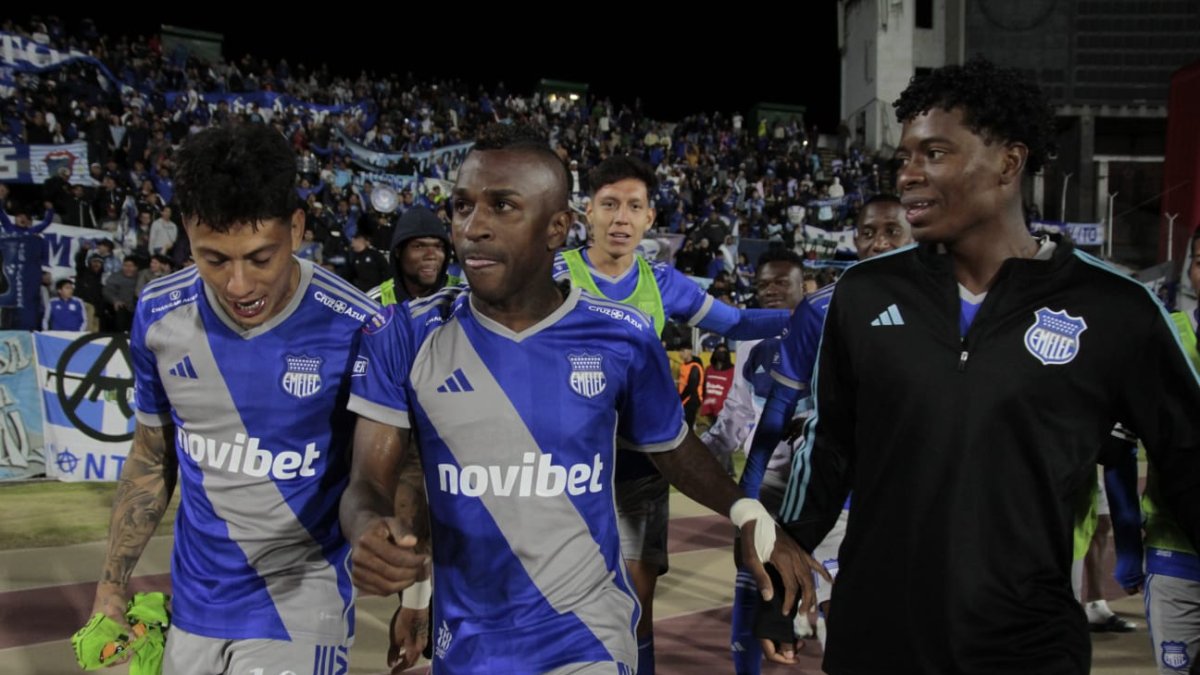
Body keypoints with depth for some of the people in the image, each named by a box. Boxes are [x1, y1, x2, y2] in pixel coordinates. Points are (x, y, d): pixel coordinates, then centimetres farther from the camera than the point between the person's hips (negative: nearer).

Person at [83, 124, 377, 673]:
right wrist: (112, 585, 9)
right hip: (193, 601, 4)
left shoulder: (353, 327, -20)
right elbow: (151, 458, 7)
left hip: (300, 606, -4)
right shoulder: (159, 316, -8)